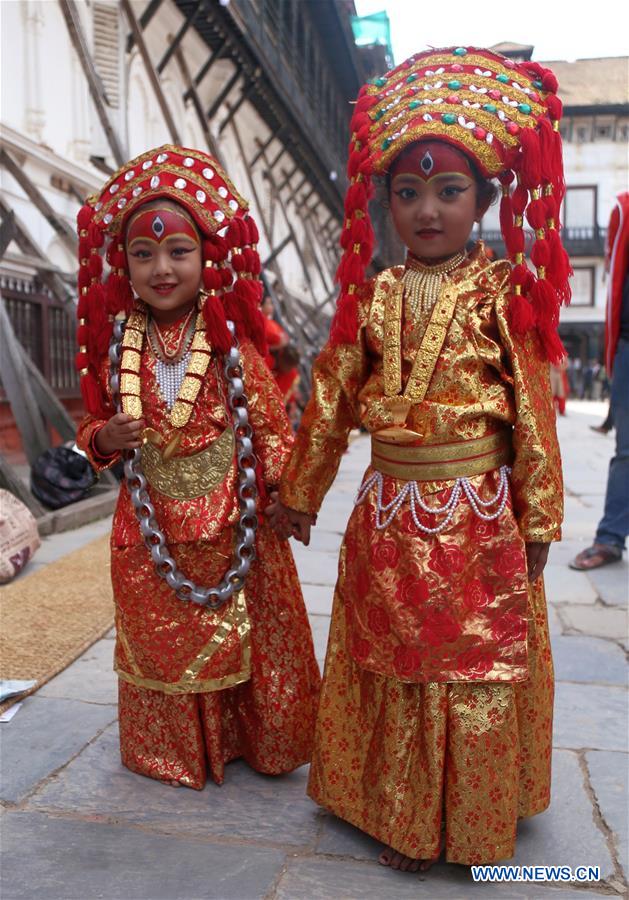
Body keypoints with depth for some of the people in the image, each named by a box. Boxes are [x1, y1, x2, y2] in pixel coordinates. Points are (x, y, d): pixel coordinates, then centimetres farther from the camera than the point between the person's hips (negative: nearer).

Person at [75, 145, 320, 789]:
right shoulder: (118, 347, -1)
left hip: (232, 526, -2)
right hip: (151, 529, 3)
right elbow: (95, 425, 10)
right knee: (163, 643, 16)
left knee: (248, 640, 11)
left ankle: (264, 746, 37)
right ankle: (173, 755, 40)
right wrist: (104, 438, -12)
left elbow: (271, 424, -4)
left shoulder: (234, 346, -9)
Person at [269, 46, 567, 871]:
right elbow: (331, 403, 6)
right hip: (389, 515, 3)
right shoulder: (372, 296, 1)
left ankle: (474, 820, 32)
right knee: (396, 669, 14)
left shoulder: (504, 293, -6)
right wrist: (298, 494, 11)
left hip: (479, 517, -2)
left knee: (479, 671, 10)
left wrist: (538, 519, -4)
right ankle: (403, 818, 35)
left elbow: (534, 411, -5)